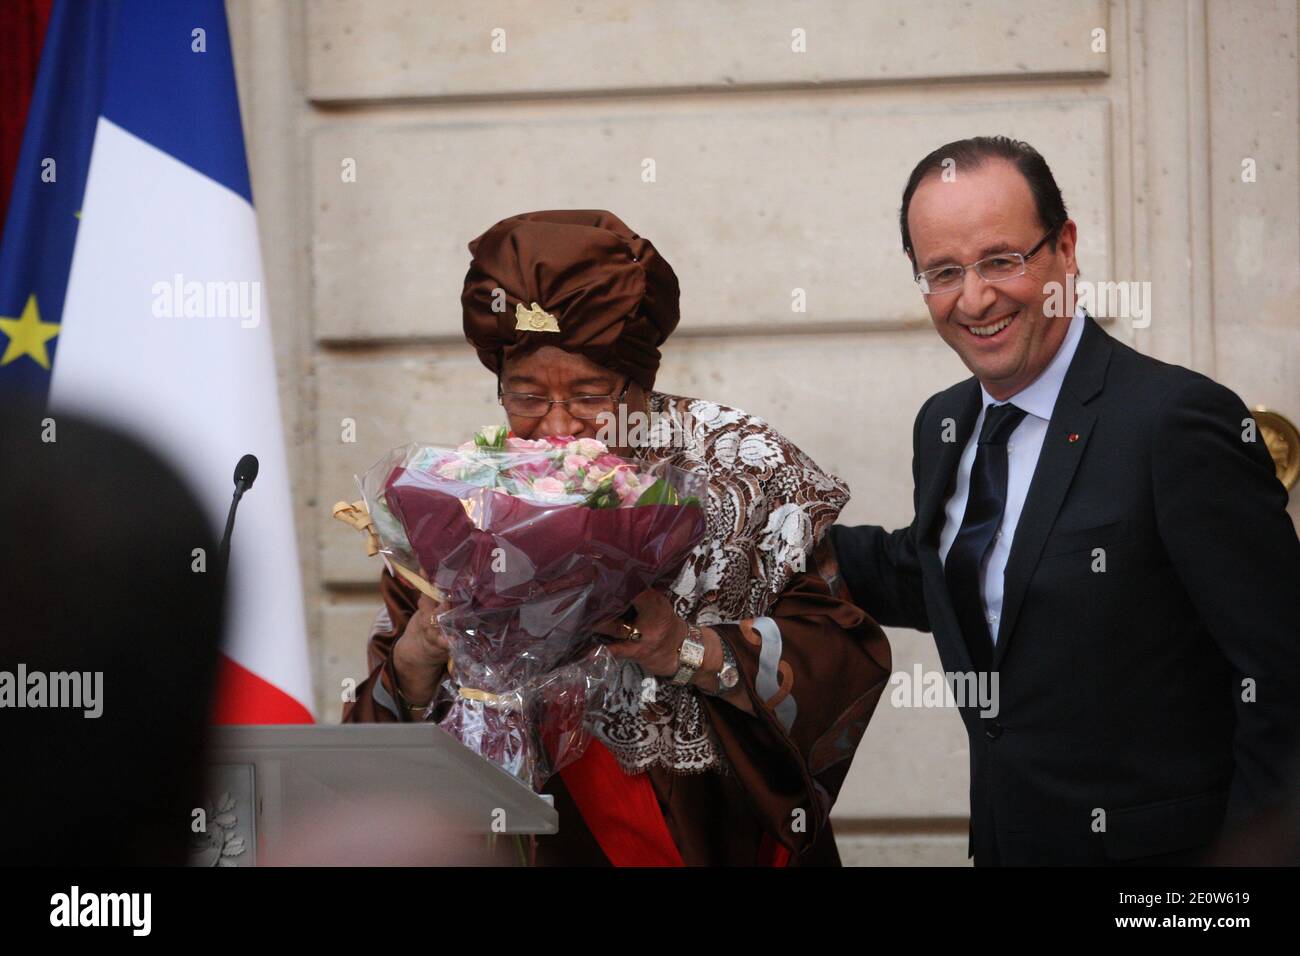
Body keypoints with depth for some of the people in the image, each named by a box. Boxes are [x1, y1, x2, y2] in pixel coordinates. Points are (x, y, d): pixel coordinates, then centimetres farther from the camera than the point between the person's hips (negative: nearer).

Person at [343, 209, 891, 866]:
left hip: (730, 840, -3)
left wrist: (687, 649, -21)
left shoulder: (744, 466, -3)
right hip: (543, 847, 3)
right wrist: (418, 657, -17)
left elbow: (845, 660, -9)